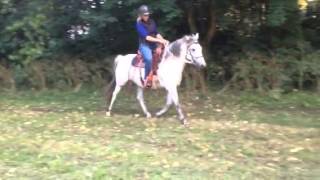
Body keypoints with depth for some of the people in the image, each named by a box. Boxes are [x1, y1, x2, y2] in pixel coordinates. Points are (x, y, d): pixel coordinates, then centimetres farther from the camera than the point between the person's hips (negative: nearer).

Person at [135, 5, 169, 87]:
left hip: (154, 44, 7)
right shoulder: (139, 24, -10)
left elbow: (157, 33, 8)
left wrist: (163, 40, -12)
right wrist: (159, 40, -26)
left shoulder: (152, 22, 8)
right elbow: (146, 37, -19)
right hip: (145, 45, -7)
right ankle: (147, 78, -20)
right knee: (149, 58, -33)